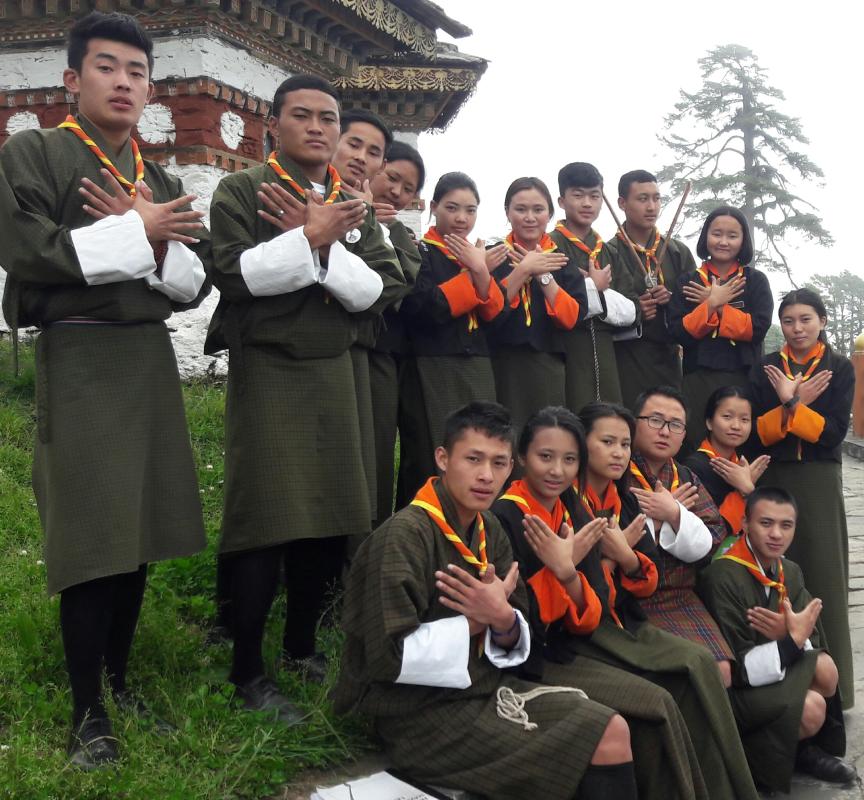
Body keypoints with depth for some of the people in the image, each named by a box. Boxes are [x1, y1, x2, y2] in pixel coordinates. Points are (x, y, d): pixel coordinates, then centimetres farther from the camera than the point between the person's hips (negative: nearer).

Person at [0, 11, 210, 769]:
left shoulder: (162, 180, 15)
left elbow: (198, 279, 9)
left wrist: (156, 244, -11)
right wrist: (136, 235, -13)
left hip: (149, 362, 6)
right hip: (79, 363, -6)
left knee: (138, 532, 9)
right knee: (91, 537, -5)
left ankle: (120, 679, 23)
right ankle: (88, 710, 7)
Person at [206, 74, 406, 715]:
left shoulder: (354, 206, 12)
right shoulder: (241, 191, -2)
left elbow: (380, 290, 0)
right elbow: (236, 273, -17)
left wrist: (322, 246, -12)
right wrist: (313, 238, -15)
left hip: (333, 375, 5)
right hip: (266, 374, -5)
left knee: (329, 521, 6)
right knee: (266, 523, -6)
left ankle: (303, 647, 24)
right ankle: (248, 673, 6)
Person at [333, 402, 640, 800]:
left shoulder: (488, 530, 6)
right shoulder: (404, 535, -19)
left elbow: (514, 639, 7)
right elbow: (391, 657, -25)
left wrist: (504, 622, -16)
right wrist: (474, 623, -16)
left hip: (483, 687, 8)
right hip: (420, 712, -8)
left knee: (612, 730, -1)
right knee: (601, 747, -10)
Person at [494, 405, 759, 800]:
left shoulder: (624, 502, 8)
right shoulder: (506, 517, -16)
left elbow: (645, 583, 10)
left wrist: (625, 555, -10)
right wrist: (562, 570, -32)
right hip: (534, 656, -8)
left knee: (698, 663, -5)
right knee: (655, 700, -19)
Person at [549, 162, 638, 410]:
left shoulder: (609, 252, 16)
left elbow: (629, 312, 7)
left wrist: (598, 292, -8)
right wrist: (593, 288, -7)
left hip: (605, 359, 6)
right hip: (564, 359, -6)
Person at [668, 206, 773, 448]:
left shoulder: (755, 281, 9)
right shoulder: (688, 282, 9)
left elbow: (759, 328, -6)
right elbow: (679, 333, -2)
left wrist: (717, 306, -7)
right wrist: (712, 304, -10)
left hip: (743, 378, 0)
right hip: (699, 379, 0)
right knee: (699, 446, -2)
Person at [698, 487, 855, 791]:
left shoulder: (790, 572, 3)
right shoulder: (723, 578, -22)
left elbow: (813, 644, 1)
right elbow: (737, 668, -21)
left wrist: (787, 635, -22)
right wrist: (793, 640, -24)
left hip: (776, 675, 7)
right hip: (731, 690, -7)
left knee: (824, 668, -18)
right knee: (811, 709, -25)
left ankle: (803, 750, 6)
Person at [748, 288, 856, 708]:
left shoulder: (839, 369, 3)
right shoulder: (765, 369, 8)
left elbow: (834, 432, -7)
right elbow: (757, 431, -1)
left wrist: (790, 404, -15)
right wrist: (795, 404, -14)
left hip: (819, 483, -2)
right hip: (774, 479, 2)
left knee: (823, 575, -2)